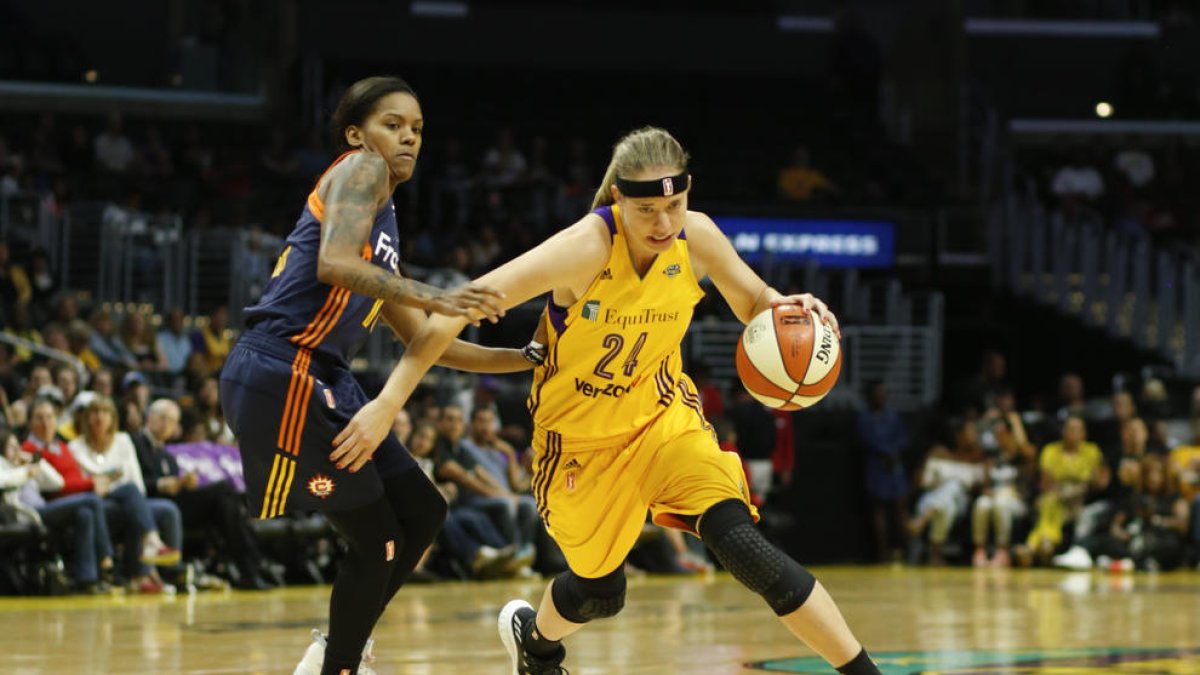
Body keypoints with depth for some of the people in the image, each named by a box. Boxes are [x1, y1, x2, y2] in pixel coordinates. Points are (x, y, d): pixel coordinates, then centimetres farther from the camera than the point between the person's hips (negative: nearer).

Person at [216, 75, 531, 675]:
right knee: (378, 541, -4)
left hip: (325, 381, 10)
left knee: (423, 514, 15)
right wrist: (431, 297, -30)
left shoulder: (386, 224, 25)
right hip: (282, 374, -10)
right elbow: (333, 263, -21)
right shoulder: (360, 170, -2)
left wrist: (528, 358, 21)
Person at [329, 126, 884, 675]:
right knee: (601, 593, 15)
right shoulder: (588, 246, -30)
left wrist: (783, 308, -24)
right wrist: (388, 404, -34)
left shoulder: (696, 237, -16)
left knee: (743, 545, -19)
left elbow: (753, 303, 2)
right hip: (581, 434, -2)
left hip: (662, 415, 2)